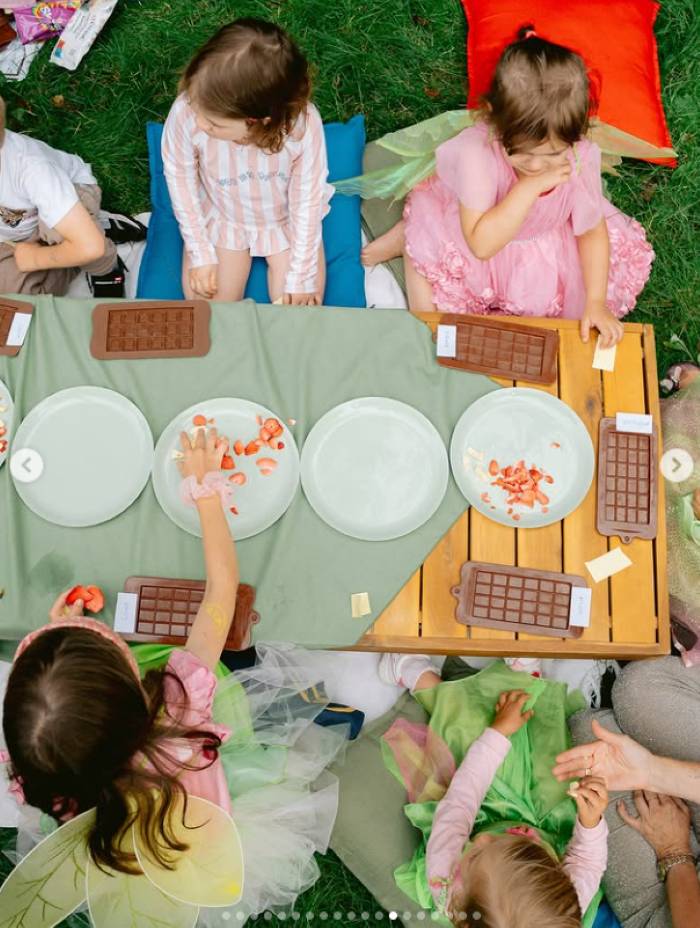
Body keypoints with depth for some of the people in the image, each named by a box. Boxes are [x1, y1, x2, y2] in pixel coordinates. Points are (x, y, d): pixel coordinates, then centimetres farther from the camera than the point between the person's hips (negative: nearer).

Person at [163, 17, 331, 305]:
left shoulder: (303, 122, -37)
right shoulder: (186, 112, -34)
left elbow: (307, 198, -20)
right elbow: (181, 179, -13)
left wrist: (301, 275, -13)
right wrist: (200, 253, -8)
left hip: (287, 221, -1)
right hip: (220, 220, 1)